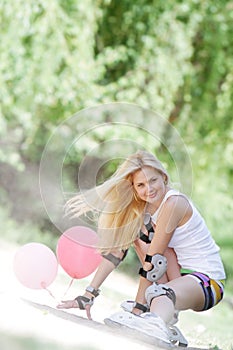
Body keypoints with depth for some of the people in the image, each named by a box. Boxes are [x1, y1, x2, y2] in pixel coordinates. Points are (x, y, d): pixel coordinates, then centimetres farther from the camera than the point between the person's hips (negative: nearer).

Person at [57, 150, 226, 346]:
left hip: (208, 281, -8)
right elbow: (116, 250, 1)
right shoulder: (139, 209, 5)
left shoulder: (174, 203, -19)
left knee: (162, 293, -38)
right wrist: (88, 296, -6)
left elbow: (153, 259, -20)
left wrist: (138, 306, -20)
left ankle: (157, 326, -75)